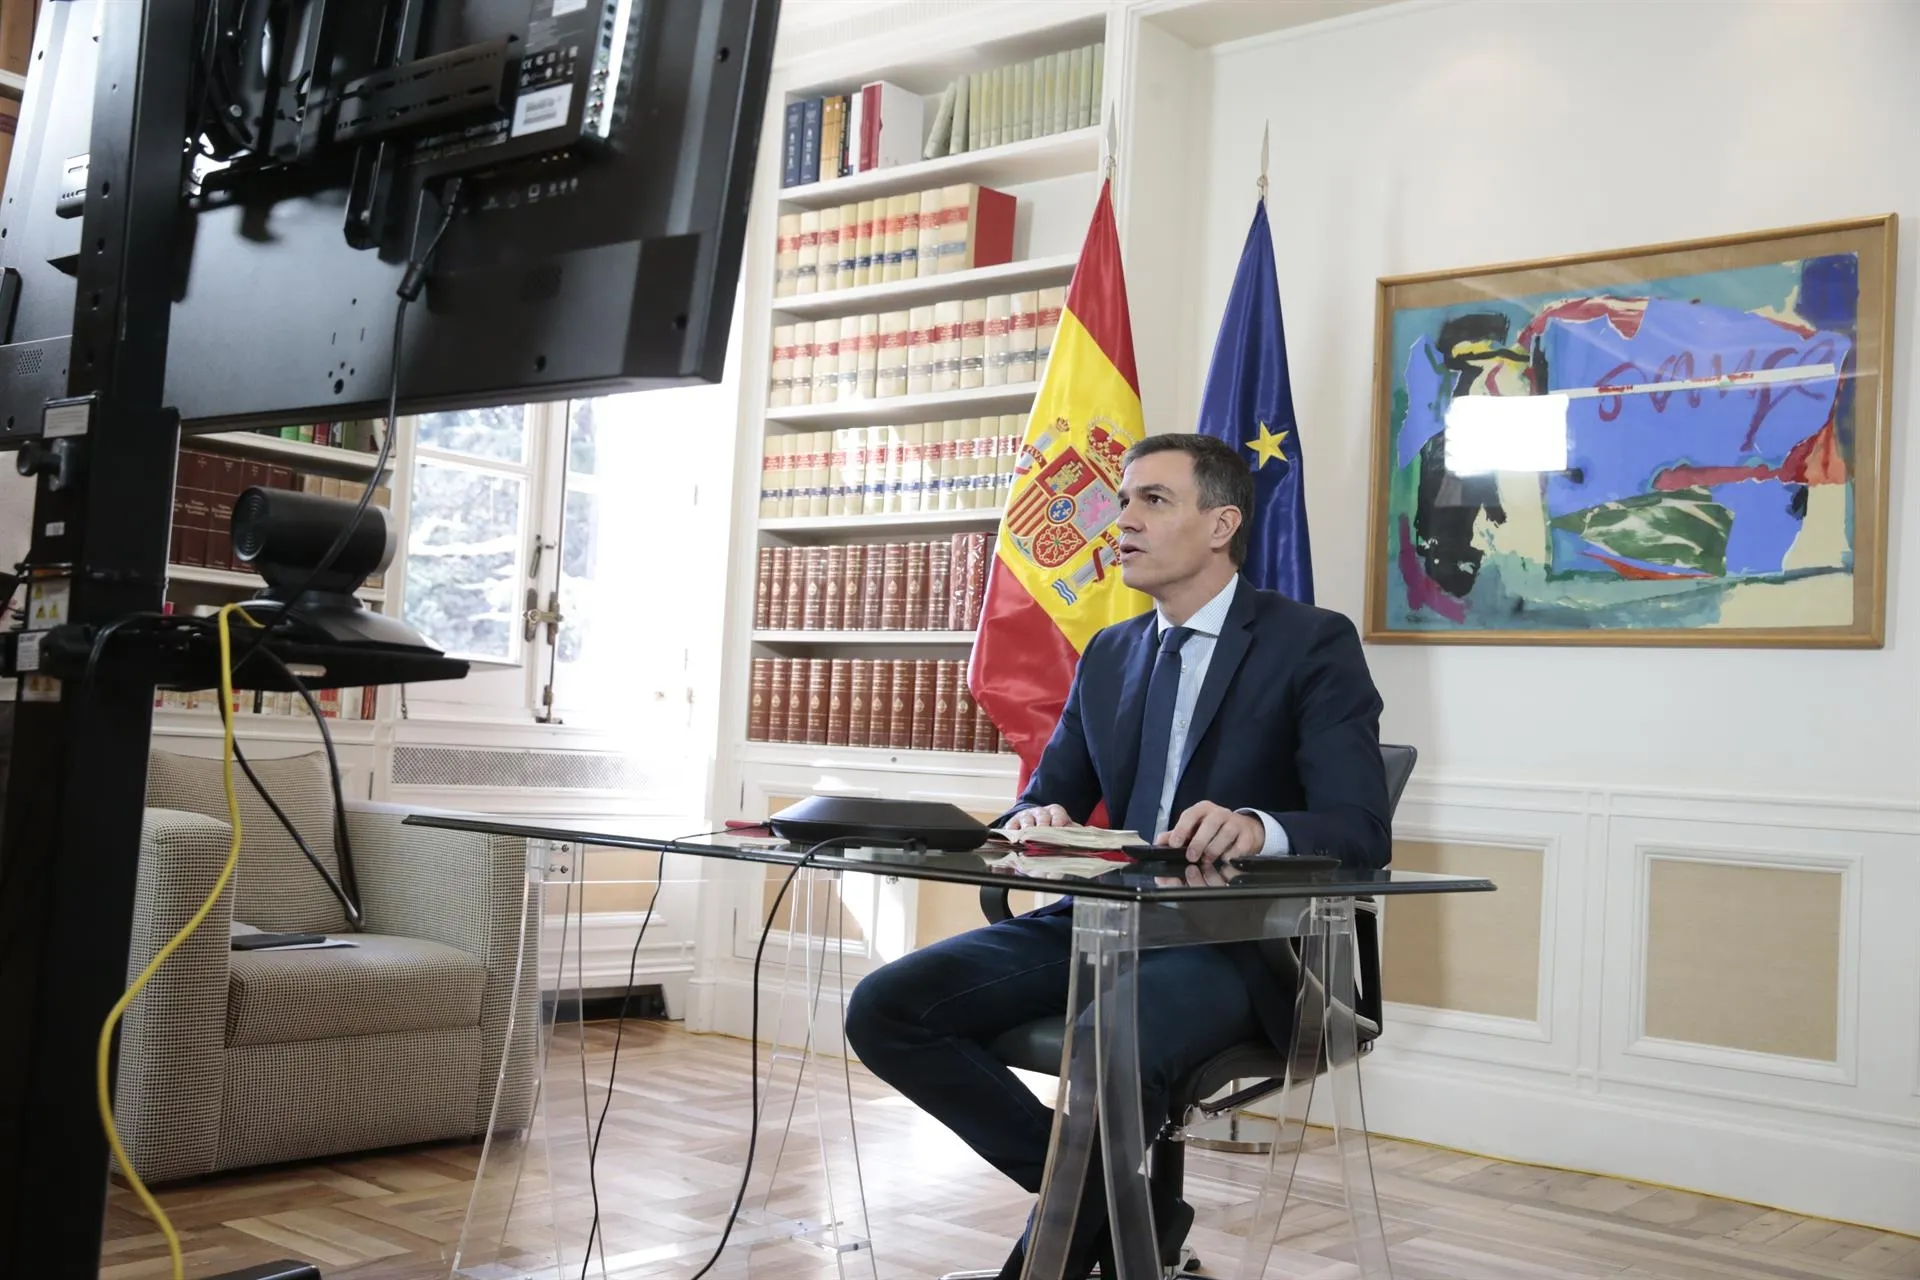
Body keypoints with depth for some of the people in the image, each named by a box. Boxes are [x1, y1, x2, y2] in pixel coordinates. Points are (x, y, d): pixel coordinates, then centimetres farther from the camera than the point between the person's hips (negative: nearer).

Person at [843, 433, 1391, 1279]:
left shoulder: (1313, 644, -4)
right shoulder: (1108, 654, 15)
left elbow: (1361, 831, -13)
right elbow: (1048, 794, 15)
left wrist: (1257, 827, -35)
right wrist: (1039, 821, -11)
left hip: (1234, 940, -6)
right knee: (885, 1009, -13)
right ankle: (1116, 1204, -4)